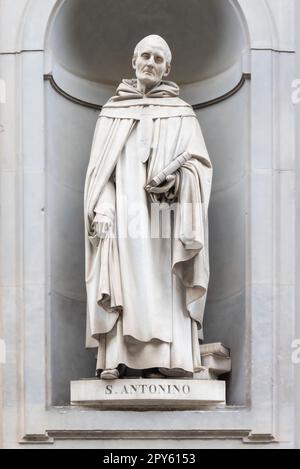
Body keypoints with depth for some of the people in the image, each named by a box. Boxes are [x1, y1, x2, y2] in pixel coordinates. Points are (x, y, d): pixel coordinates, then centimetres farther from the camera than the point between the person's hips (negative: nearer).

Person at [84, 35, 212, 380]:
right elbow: (99, 166, 9)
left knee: (161, 285, -7)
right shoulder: (112, 112, 14)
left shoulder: (181, 113, 11)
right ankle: (114, 358, -10)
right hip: (123, 214, 1)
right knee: (120, 283, -8)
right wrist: (103, 209, -6)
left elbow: (198, 161, 5)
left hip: (162, 214, -1)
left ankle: (158, 360, -8)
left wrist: (174, 180, -16)